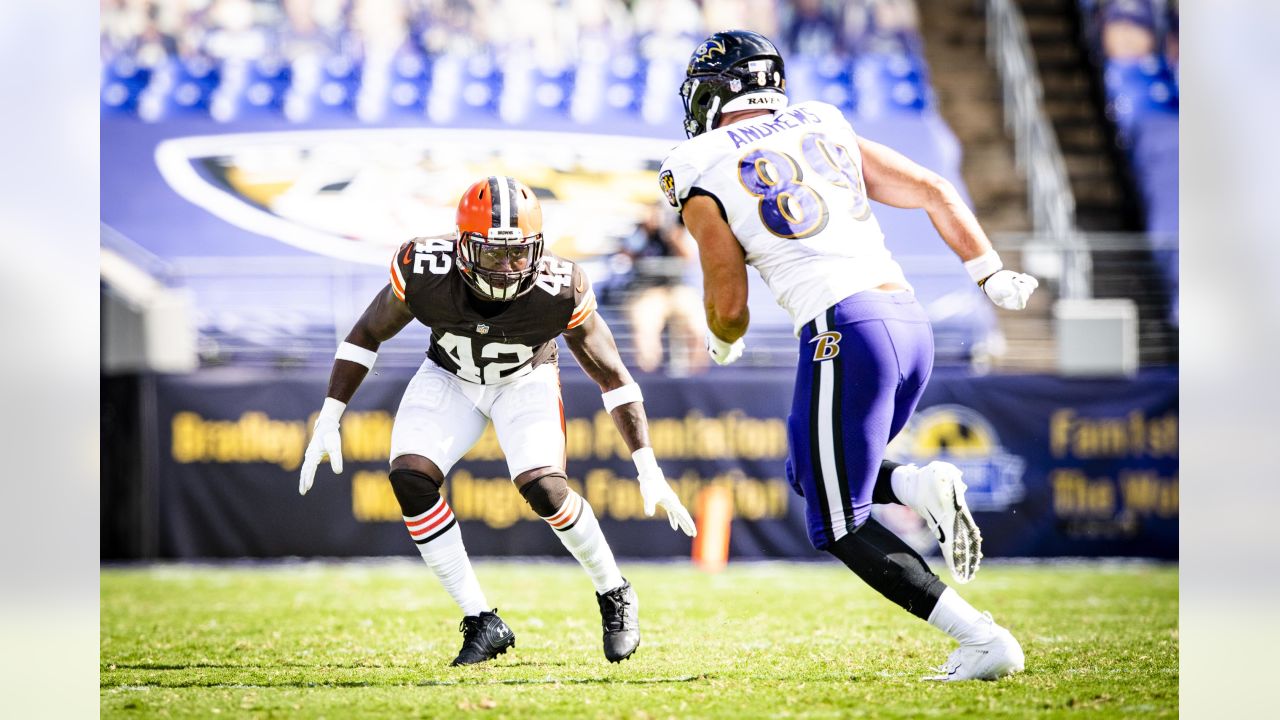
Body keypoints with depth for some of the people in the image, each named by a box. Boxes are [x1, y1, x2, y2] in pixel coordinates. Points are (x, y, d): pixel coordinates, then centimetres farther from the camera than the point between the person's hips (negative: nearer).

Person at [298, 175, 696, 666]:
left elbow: (612, 376, -20)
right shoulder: (424, 272, -32)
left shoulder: (558, 293, -34)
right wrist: (328, 420, -16)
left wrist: (648, 470, -22)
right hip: (450, 377, 2)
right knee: (410, 479, -21)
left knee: (543, 489, -25)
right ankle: (481, 623, -7)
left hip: (525, 381, -2)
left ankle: (615, 597, 4)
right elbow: (367, 334, -12)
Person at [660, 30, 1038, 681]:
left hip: (845, 332, -7)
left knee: (839, 526, 4)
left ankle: (983, 640, -9)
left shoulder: (704, 178, 3)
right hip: (911, 321, 7)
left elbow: (728, 306, 6)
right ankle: (920, 486, -4)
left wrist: (723, 343, 29)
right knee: (810, 474, 25)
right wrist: (992, 275, 19)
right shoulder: (828, 132, 19)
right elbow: (933, 192, 15)